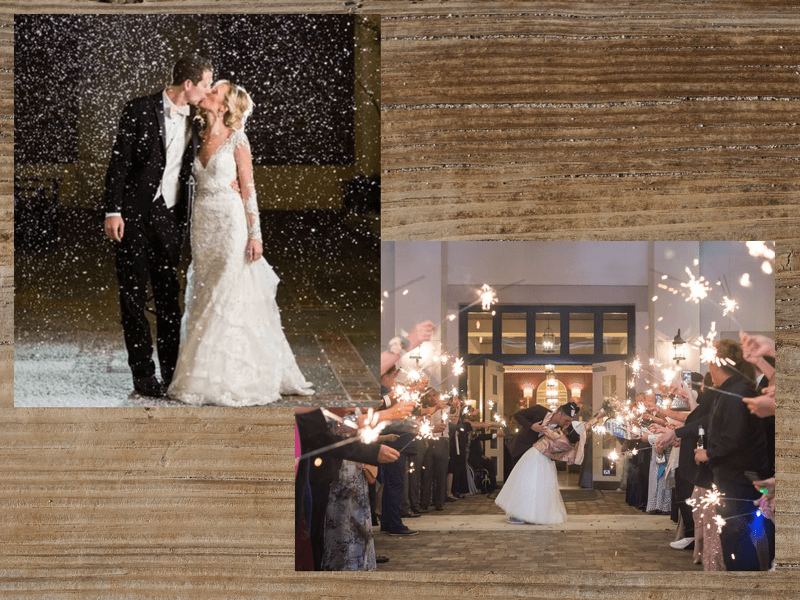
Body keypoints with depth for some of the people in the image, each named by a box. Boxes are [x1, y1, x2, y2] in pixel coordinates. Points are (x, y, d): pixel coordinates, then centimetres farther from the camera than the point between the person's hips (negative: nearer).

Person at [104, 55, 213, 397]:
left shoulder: (195, 119, 7)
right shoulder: (140, 111, -7)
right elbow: (119, 161, -8)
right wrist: (112, 211, -13)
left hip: (170, 215, 4)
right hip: (134, 215, -4)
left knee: (169, 296, 8)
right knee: (133, 296, 0)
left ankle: (172, 373, 13)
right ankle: (143, 375, 5)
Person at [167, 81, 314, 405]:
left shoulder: (236, 140, -5)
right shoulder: (199, 139, 10)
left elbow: (248, 189, -6)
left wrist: (254, 234, -12)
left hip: (230, 222, -6)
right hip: (203, 223, 6)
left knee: (233, 300, -5)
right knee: (205, 301, 6)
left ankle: (235, 378, 0)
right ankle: (205, 377, 12)